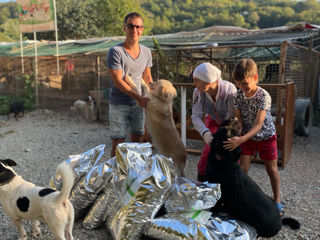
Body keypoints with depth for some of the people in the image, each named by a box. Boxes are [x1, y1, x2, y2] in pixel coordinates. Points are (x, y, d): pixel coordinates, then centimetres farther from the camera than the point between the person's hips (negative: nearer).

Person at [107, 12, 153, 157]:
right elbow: (118, 81, -18)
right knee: (118, 142, 0)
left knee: (137, 139, 13)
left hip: (139, 104, 5)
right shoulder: (115, 51, -14)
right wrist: (139, 98, -21)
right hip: (119, 105, -5)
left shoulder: (146, 52, 4)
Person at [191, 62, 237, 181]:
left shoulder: (230, 90, -38)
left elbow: (234, 117, -33)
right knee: (208, 150, -10)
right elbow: (196, 116, -27)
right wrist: (205, 132, -45)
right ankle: (201, 180, 8)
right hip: (213, 120, 2)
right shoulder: (198, 92, -28)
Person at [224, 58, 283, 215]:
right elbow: (238, 119, -4)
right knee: (242, 169, -3)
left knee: (272, 169, 10)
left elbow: (258, 124, -32)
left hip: (266, 136, -3)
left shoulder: (264, 96, -26)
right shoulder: (238, 95, -10)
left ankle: (277, 201, 28)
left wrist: (241, 139, -44)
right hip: (247, 136, 3)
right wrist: (233, 137, -17)